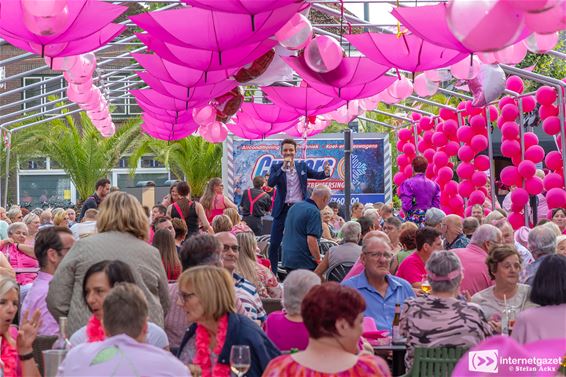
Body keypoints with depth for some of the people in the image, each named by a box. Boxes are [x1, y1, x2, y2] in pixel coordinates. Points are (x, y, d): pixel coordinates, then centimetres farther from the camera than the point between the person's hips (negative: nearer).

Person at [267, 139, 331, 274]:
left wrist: (326, 172, -16)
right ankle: (273, 273, 10)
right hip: (282, 210, -1)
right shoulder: (276, 167, 0)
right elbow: (270, 183, -14)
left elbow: (317, 175, 7)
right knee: (274, 244, -1)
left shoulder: (302, 166, 7)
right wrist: (283, 167, -22)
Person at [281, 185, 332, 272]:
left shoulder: (294, 207, 13)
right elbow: (311, 240, -22)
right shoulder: (314, 212, -15)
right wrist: (319, 261, -12)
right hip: (305, 263, -9)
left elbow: (286, 232, 22)